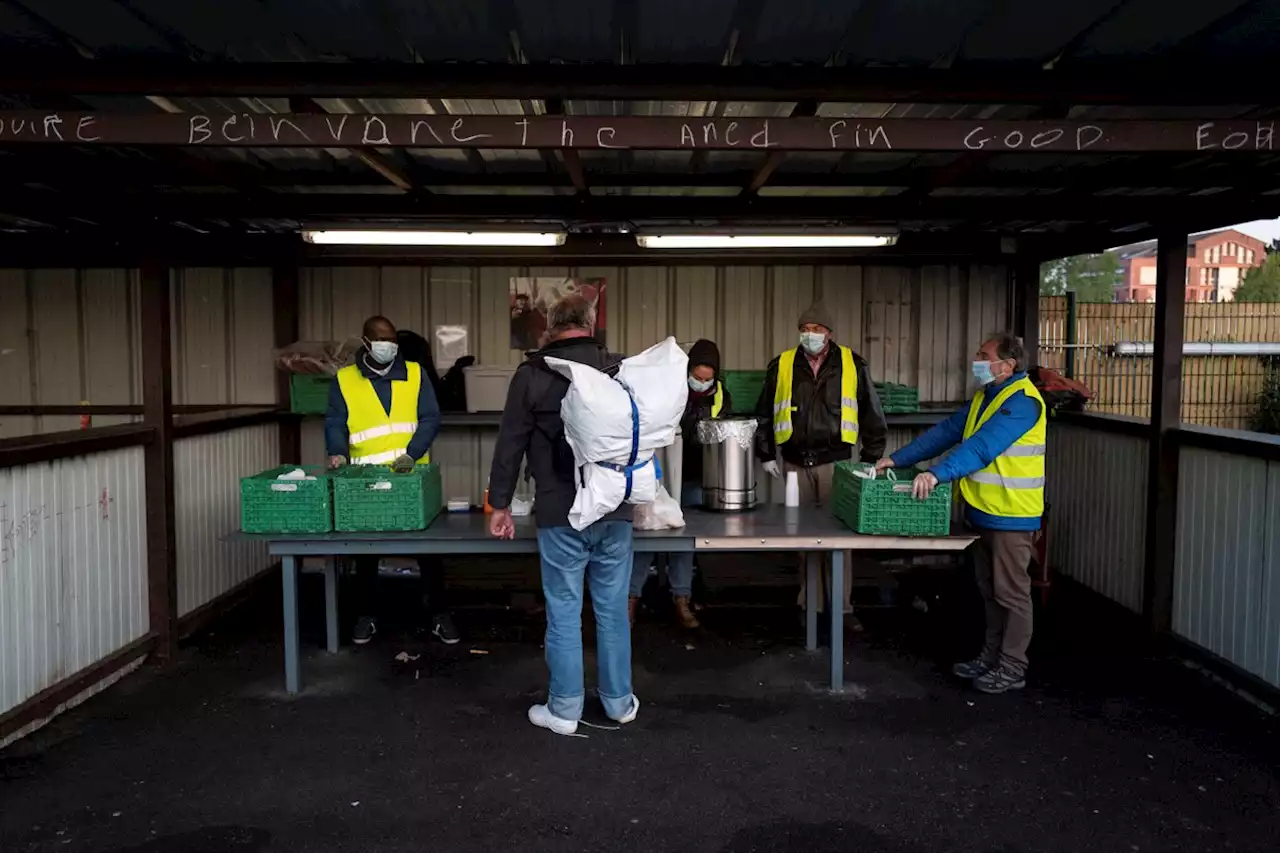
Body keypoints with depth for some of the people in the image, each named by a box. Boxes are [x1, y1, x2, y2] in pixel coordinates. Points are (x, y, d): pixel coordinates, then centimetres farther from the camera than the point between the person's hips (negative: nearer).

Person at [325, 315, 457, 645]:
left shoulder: (415, 373, 6)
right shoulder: (345, 379, 5)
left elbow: (430, 419, -1)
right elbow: (335, 423, 0)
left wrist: (412, 454, -16)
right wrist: (338, 453, -20)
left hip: (412, 479, 0)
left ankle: (439, 615, 16)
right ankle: (365, 617, 24)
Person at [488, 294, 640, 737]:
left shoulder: (532, 374, -4)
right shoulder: (620, 369, 3)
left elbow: (510, 445, -2)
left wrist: (500, 505, 7)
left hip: (560, 515, -2)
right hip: (614, 510, 3)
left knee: (564, 612, 6)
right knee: (613, 609, 12)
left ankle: (564, 709, 16)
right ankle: (619, 701, 24)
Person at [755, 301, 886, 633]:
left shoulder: (852, 365, 0)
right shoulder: (782, 365, 3)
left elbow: (872, 415, 6)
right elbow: (764, 413, 11)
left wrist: (870, 459, 4)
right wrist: (766, 455, 8)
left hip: (835, 463, -1)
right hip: (796, 463, 2)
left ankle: (842, 607, 9)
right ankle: (810, 604, 19)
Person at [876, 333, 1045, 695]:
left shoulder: (1021, 400, -17)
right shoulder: (986, 395, 13)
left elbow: (982, 446, -30)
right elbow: (947, 431, 10)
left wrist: (937, 473, -40)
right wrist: (898, 459, 4)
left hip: (1011, 514, -9)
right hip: (984, 511, 9)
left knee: (1011, 592, 2)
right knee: (990, 590, 17)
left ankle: (1012, 668, 13)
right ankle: (992, 656, 29)